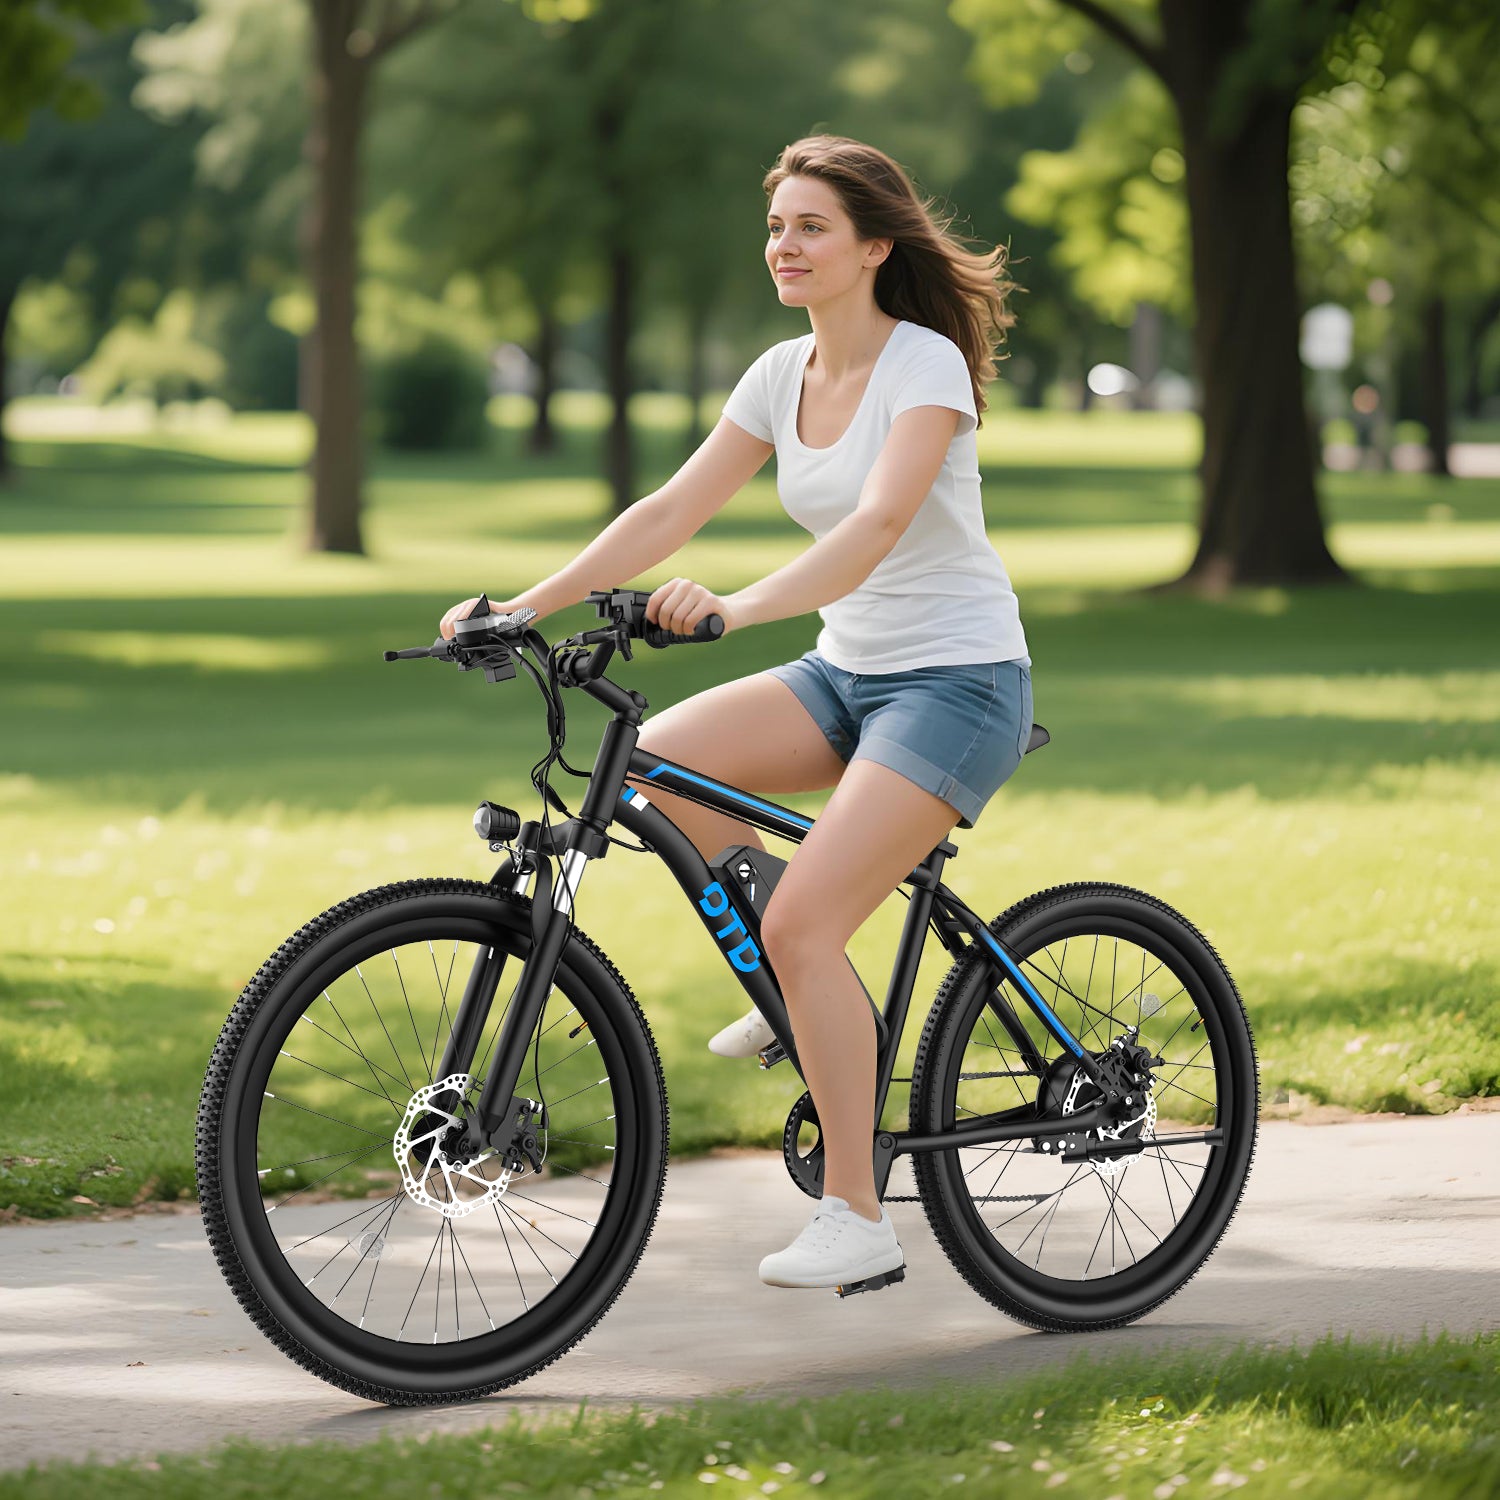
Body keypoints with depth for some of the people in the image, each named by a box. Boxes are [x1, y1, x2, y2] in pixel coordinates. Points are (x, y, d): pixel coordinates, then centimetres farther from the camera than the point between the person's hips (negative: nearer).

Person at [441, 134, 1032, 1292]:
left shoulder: (927, 366, -16)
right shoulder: (784, 374, 6)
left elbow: (880, 524, -31)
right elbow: (672, 512, 4)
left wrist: (738, 608, -46)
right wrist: (525, 607, -7)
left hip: (959, 680, -7)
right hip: (848, 671, 7)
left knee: (804, 924, -22)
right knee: (652, 759, -15)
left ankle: (856, 1217, -12)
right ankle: (804, 987, 5)